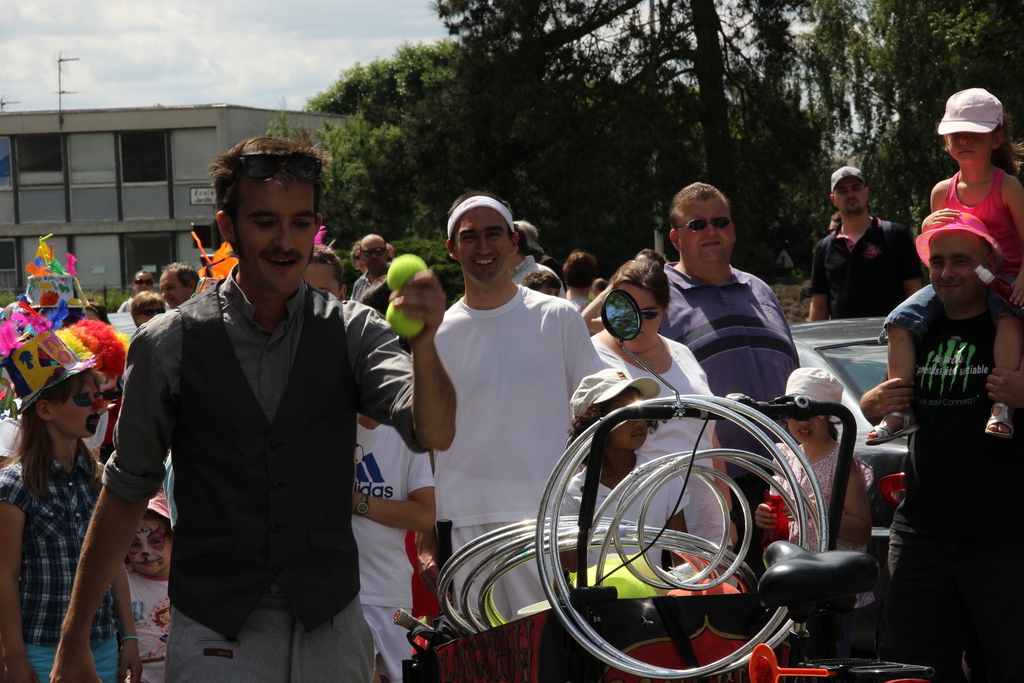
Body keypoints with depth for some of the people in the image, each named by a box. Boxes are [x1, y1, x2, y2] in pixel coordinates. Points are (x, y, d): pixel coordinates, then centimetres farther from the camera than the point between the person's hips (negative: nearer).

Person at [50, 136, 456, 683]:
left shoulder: (352, 332, 1)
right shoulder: (170, 344, -2)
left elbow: (434, 434, -14)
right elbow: (126, 491, 6)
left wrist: (423, 343, -35)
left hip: (332, 633, 1)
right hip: (214, 636, -1)